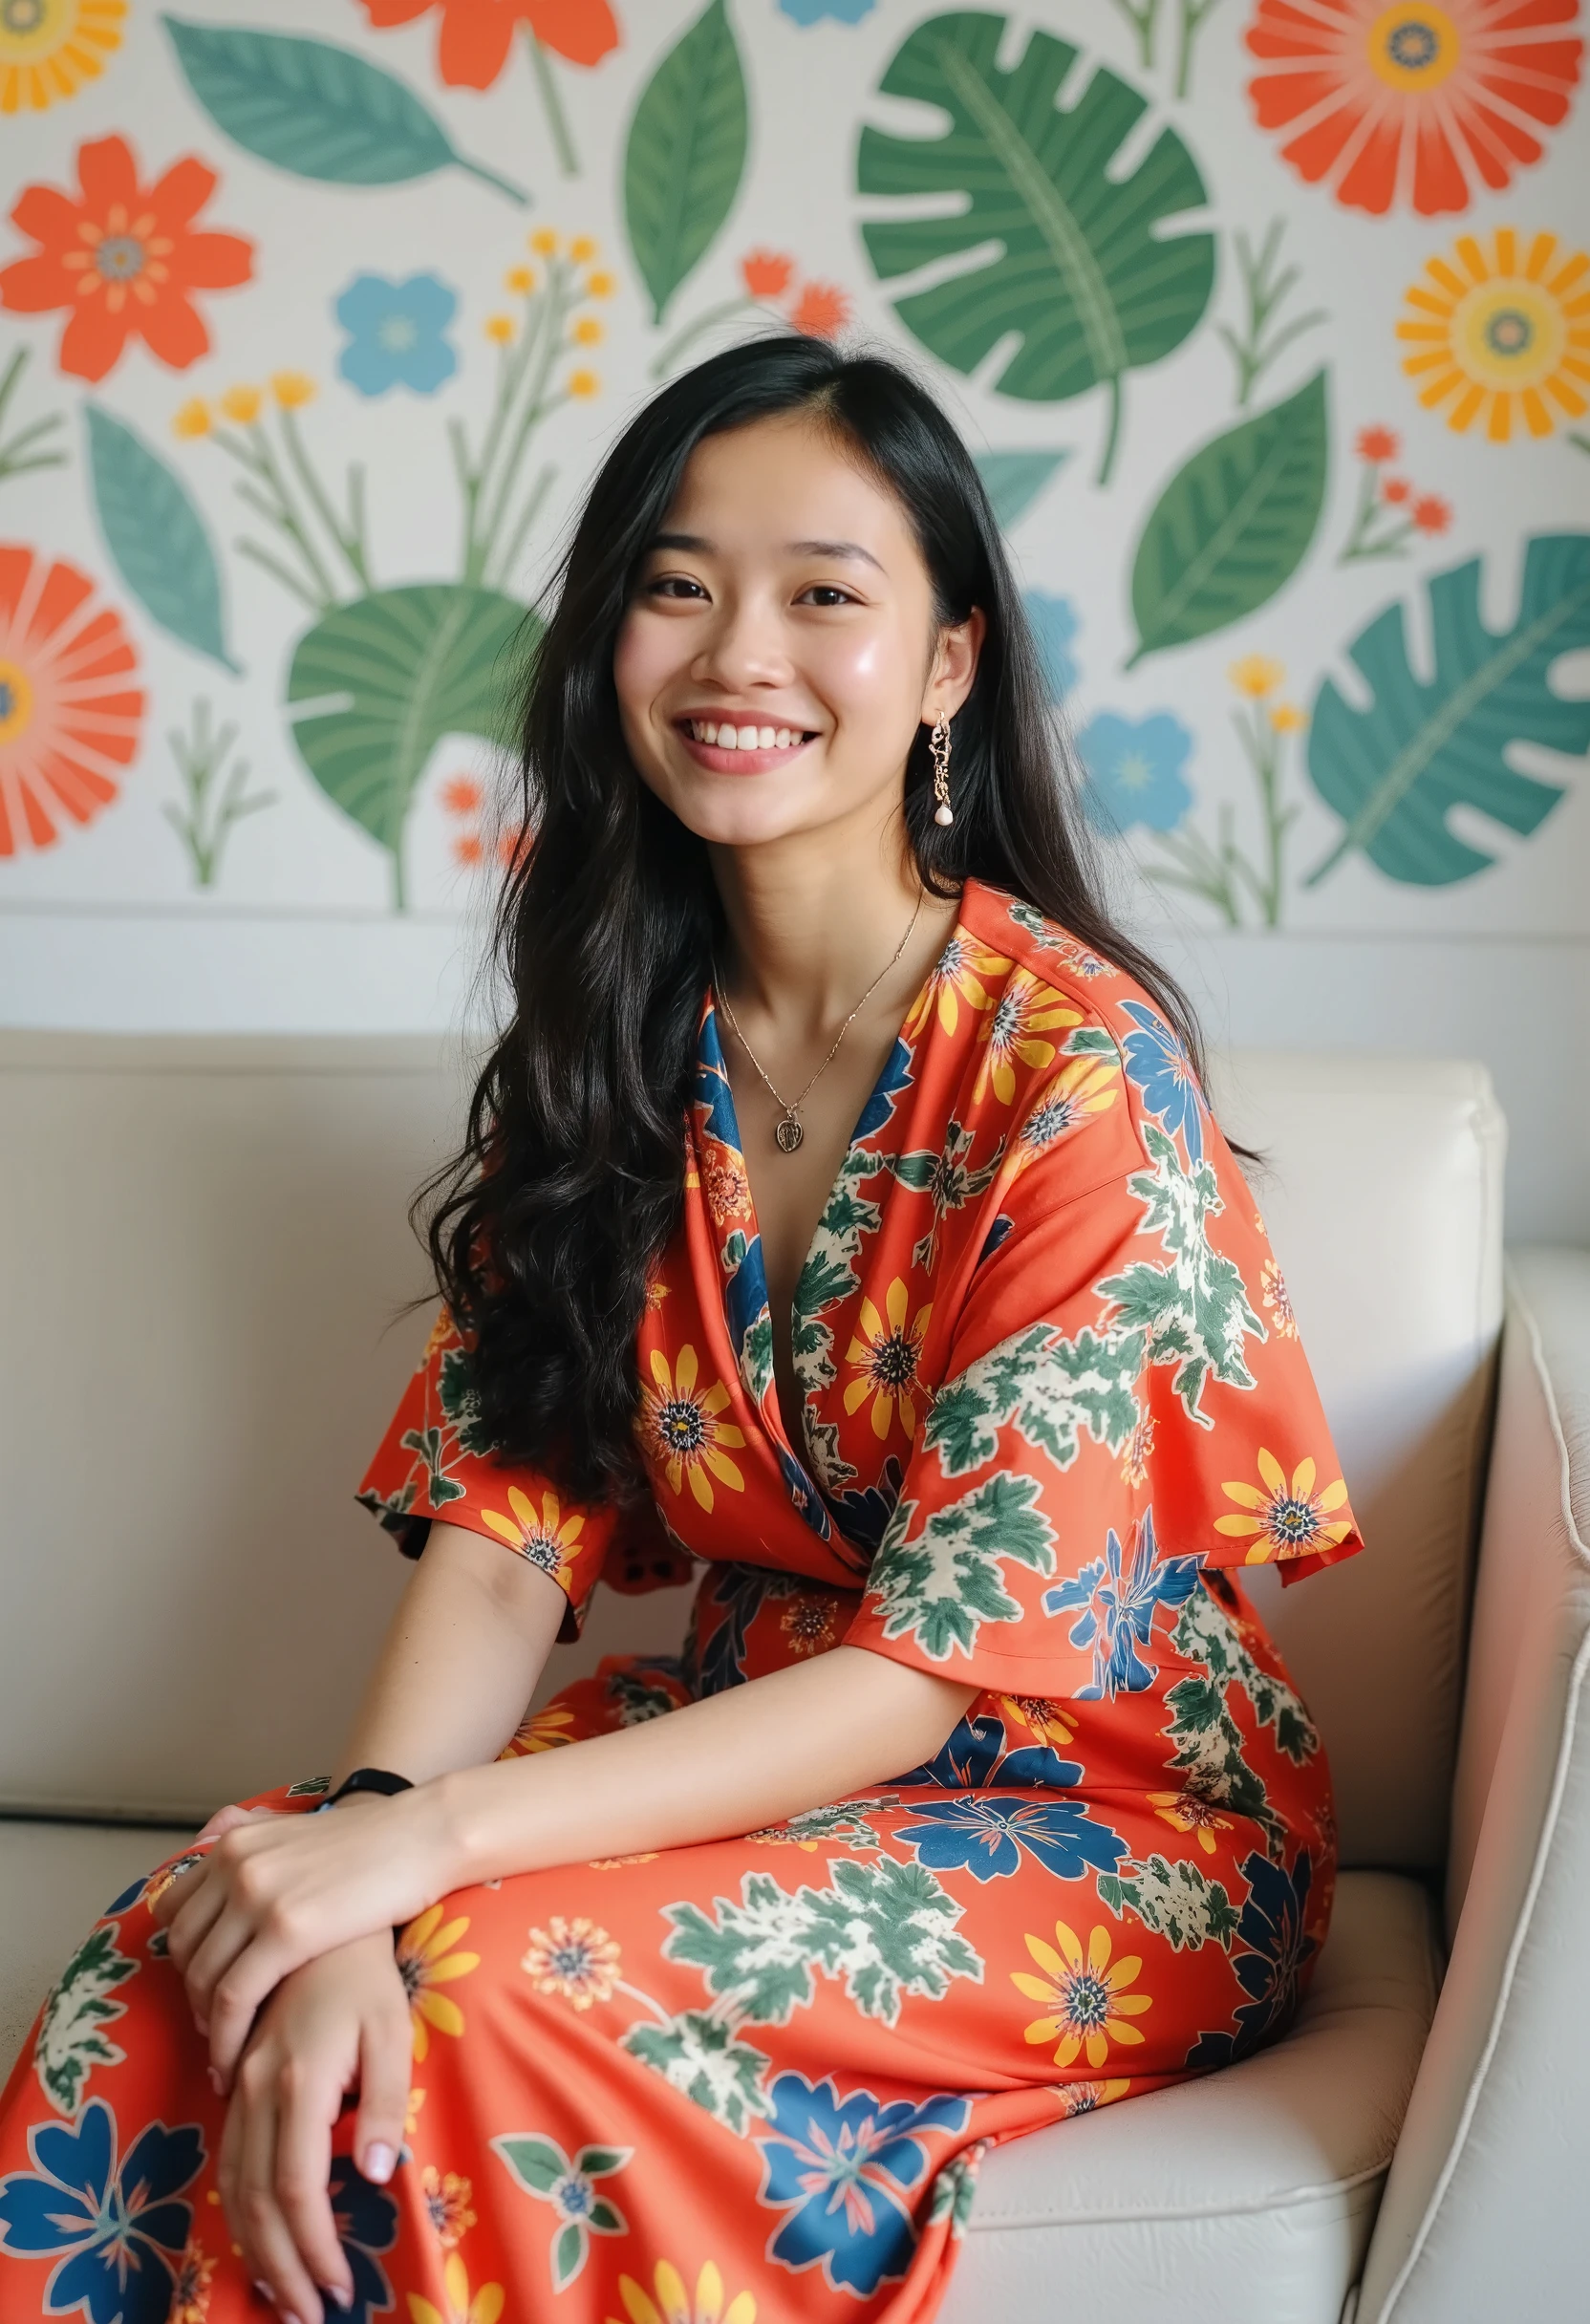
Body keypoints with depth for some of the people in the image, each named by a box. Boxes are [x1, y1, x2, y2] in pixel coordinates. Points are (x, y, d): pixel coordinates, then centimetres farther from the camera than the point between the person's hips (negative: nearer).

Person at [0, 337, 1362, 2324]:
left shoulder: (1075, 1063, -18)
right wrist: (354, 1841, -27)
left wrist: (430, 1842, -28)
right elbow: (502, 1532, -6)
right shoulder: (616, 1041, 2)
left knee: (502, 1983, -30)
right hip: (748, 1748, 5)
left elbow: (947, 1663, -20)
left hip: (1109, 1815, -5)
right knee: (178, 1959, -20)